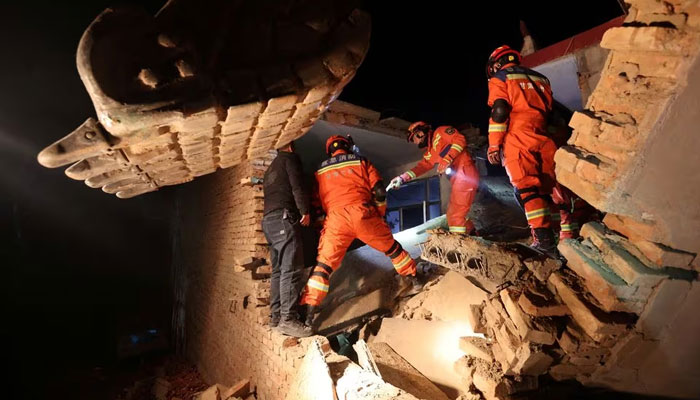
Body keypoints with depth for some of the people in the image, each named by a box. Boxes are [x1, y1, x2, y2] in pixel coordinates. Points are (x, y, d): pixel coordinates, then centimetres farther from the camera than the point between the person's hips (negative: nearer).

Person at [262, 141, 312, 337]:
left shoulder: (270, 169, 31)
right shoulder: (290, 158, 5)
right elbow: (297, 186, -9)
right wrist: (305, 211, -8)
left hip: (268, 220, 9)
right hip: (284, 218, -9)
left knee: (278, 270, 8)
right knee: (292, 269, -14)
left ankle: (276, 317, 8)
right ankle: (288, 319, -19)